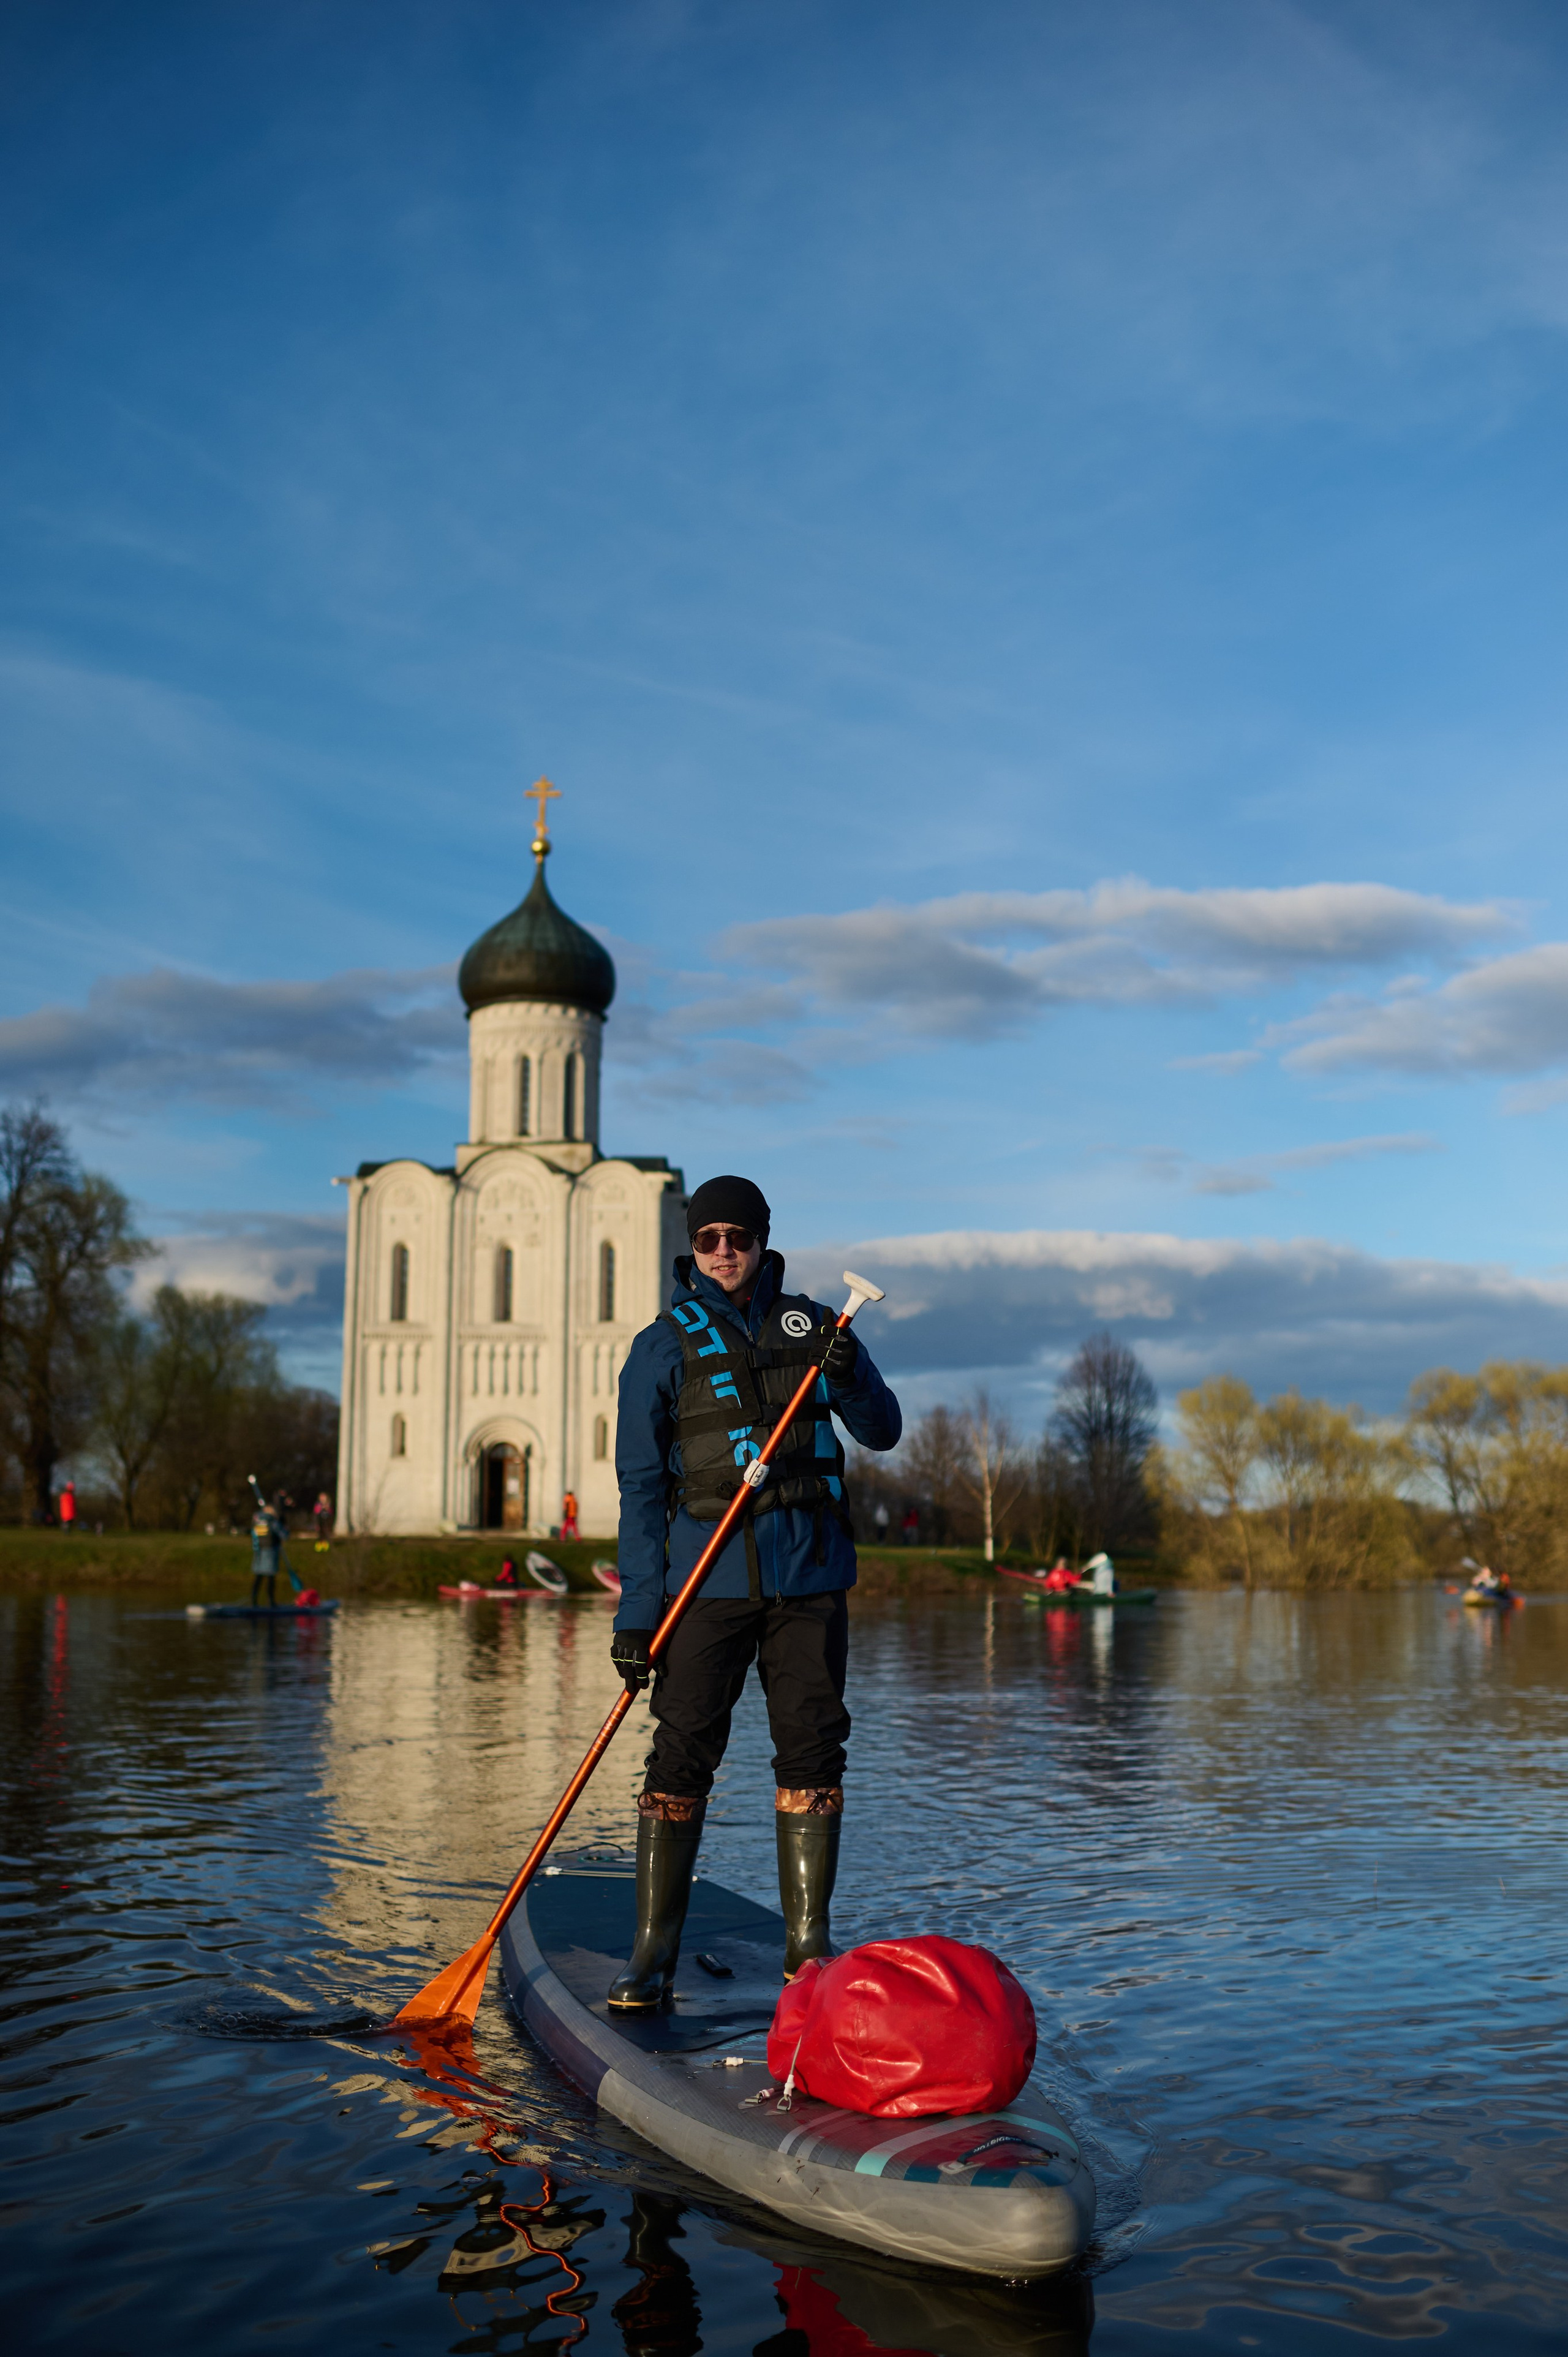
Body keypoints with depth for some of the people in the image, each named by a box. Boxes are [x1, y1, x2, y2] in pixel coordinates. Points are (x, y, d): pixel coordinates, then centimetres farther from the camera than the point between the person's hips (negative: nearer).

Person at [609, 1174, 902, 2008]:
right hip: (709, 1572, -2)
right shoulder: (663, 1346, 3)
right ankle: (653, 1949, 7)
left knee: (812, 1751, 3)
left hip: (810, 1570, 2)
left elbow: (883, 1432, 11)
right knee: (681, 1755, -4)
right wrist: (636, 1612, -6)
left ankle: (808, 1947, 13)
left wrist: (847, 1375, -11)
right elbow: (642, 1486, 0)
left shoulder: (811, 1325, 11)